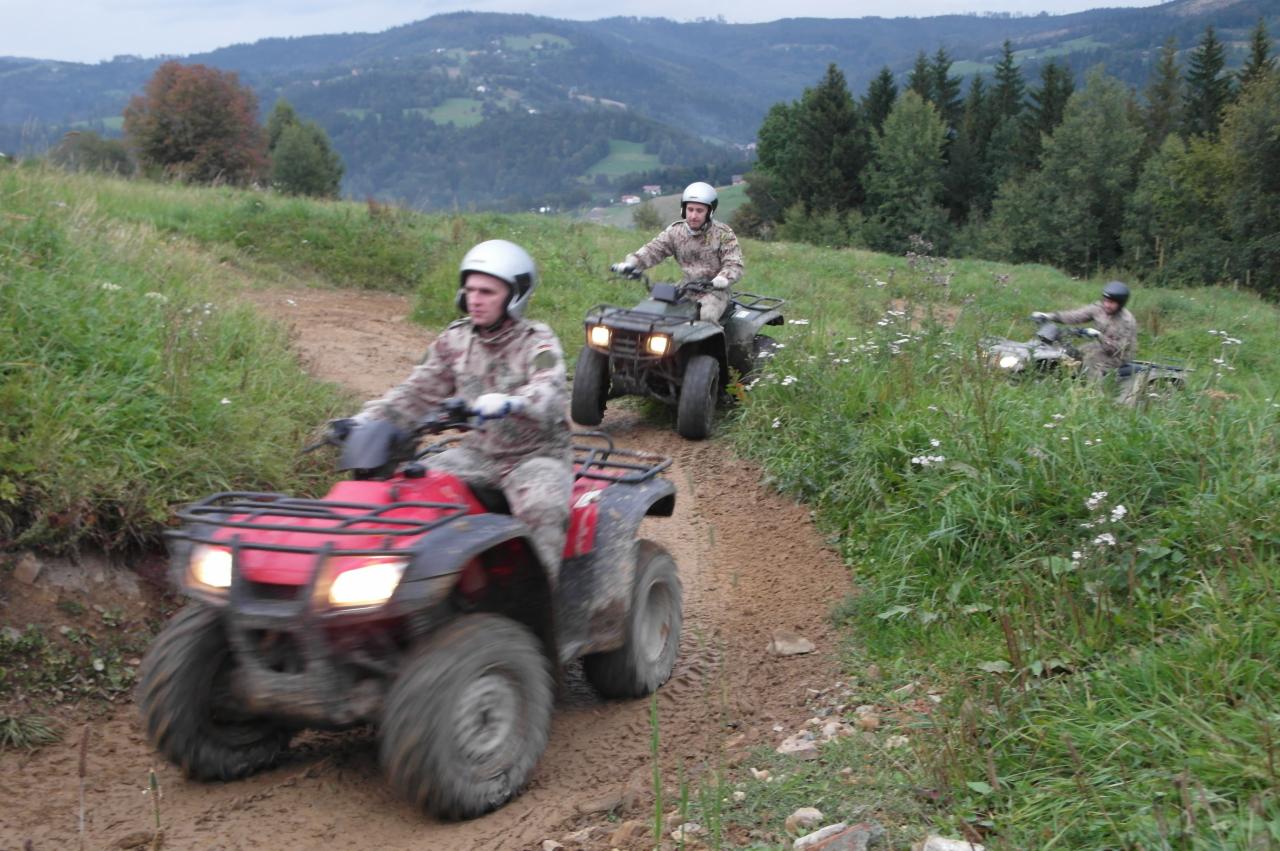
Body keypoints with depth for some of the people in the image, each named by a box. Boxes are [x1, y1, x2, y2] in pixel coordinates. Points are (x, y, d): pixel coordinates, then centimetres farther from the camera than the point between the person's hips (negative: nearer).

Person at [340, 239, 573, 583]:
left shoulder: (537, 343, -10)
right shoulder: (455, 340, 5)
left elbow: (550, 393, -29)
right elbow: (418, 391, 3)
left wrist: (511, 403, -52)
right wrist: (370, 419, -14)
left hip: (537, 455, -5)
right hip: (479, 454, 5)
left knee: (541, 507, -35)